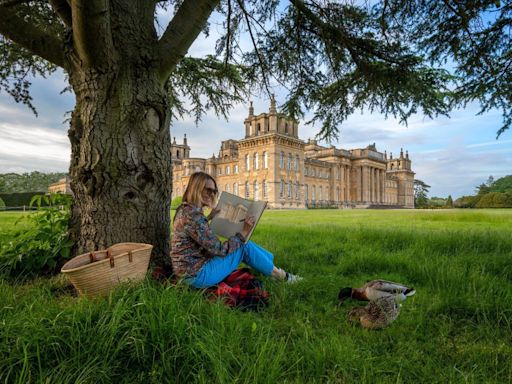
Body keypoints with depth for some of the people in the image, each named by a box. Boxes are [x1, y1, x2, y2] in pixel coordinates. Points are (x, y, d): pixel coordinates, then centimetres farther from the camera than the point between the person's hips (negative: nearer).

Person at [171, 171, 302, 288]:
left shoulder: (185, 209, 5)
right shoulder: (192, 215, -26)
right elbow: (218, 249, -23)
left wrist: (208, 218, 22)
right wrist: (243, 233, -18)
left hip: (191, 269, 9)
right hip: (197, 275, -9)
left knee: (242, 244, 10)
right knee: (245, 246, -7)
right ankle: (283, 277, 9)